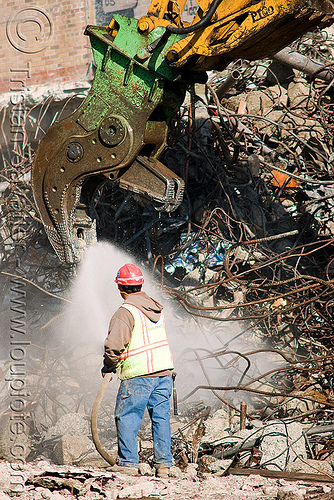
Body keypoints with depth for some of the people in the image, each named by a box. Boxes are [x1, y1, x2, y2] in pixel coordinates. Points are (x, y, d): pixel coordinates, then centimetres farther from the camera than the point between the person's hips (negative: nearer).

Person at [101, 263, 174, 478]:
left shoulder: (125, 312, -12)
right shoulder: (156, 308, 11)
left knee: (127, 417, 3)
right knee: (161, 416, 10)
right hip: (164, 371, 7)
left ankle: (128, 462, 2)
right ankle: (164, 464, 10)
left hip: (138, 374, -7)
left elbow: (114, 344, -21)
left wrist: (108, 366, -3)